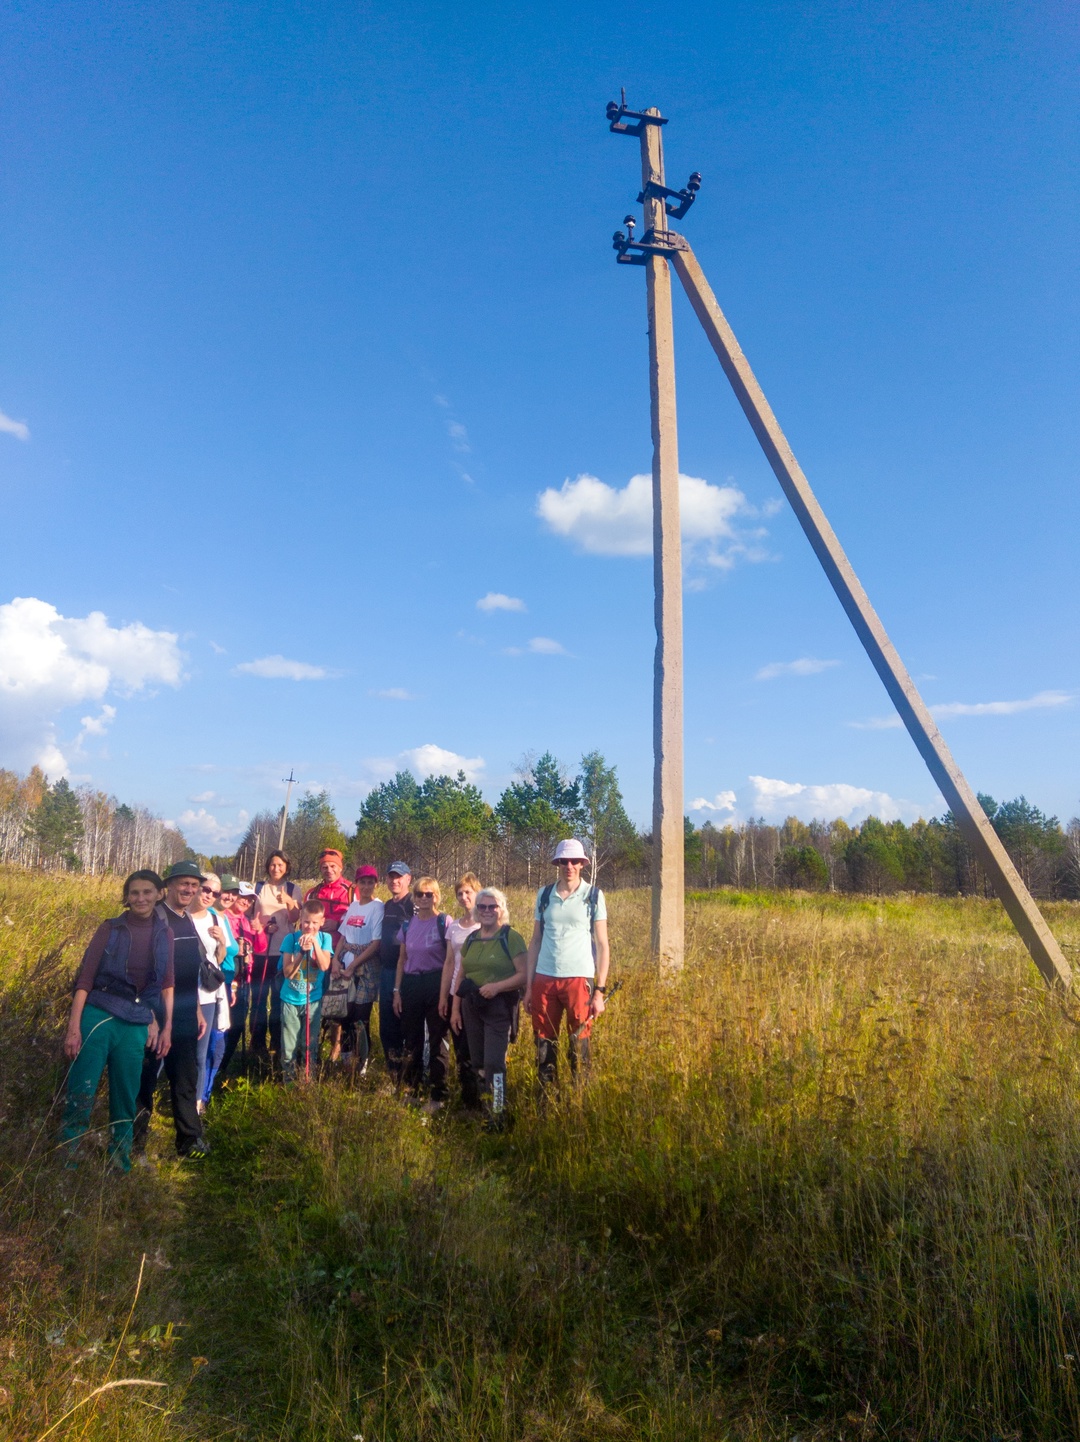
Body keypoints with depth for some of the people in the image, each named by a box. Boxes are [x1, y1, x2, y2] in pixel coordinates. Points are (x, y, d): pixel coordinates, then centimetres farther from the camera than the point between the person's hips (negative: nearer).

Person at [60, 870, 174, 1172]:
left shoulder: (165, 935, 5)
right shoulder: (110, 929, -2)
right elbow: (85, 978, -4)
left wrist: (167, 1027, 9)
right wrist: (73, 1027, -9)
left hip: (137, 1025, 2)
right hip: (98, 1017, -2)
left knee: (126, 1096, 10)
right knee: (81, 1092, -4)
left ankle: (119, 1158, 24)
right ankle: (68, 1154, 12)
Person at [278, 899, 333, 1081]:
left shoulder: (325, 938, -4)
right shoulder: (291, 938, -8)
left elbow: (324, 966, -17)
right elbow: (287, 972, -12)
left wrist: (315, 943, -25)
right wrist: (302, 951, -24)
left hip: (313, 999, 1)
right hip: (290, 999, -1)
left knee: (310, 1045, 9)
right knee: (289, 1046, 5)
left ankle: (308, 1079, 23)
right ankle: (288, 1079, 20)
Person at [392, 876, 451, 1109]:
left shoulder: (444, 922, -7)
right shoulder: (408, 923, 6)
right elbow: (402, 959, 12)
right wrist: (397, 991, 8)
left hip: (435, 983, -5)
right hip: (411, 984, 5)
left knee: (437, 1041, 2)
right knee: (411, 1039, 12)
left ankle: (437, 1095, 12)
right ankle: (411, 1089, 26)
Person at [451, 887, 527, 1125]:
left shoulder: (511, 937, -8)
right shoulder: (471, 939, 11)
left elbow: (524, 974, -13)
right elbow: (462, 976, 15)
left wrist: (496, 986, -23)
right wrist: (455, 1009, 13)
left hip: (499, 1007, -6)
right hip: (471, 1006, 6)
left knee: (494, 1063, -10)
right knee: (478, 1062, 13)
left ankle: (498, 1114, -1)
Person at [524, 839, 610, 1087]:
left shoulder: (593, 895, 1)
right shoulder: (544, 894, 9)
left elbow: (602, 945, 1)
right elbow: (535, 941, 12)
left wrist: (600, 991, -5)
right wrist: (528, 986, 7)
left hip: (578, 979, -2)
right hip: (544, 980, 3)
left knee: (579, 1044, 2)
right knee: (544, 1044, 7)